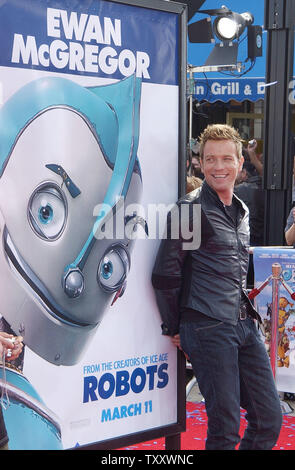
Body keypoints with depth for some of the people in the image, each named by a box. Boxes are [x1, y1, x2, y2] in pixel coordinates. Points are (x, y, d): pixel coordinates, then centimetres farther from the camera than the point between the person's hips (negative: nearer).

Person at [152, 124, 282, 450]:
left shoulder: (242, 211, 16)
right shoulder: (190, 209, -7)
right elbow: (164, 275, -8)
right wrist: (174, 329, -3)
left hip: (245, 325, 7)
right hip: (208, 328, -7)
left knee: (270, 418, 9)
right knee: (225, 427, -2)